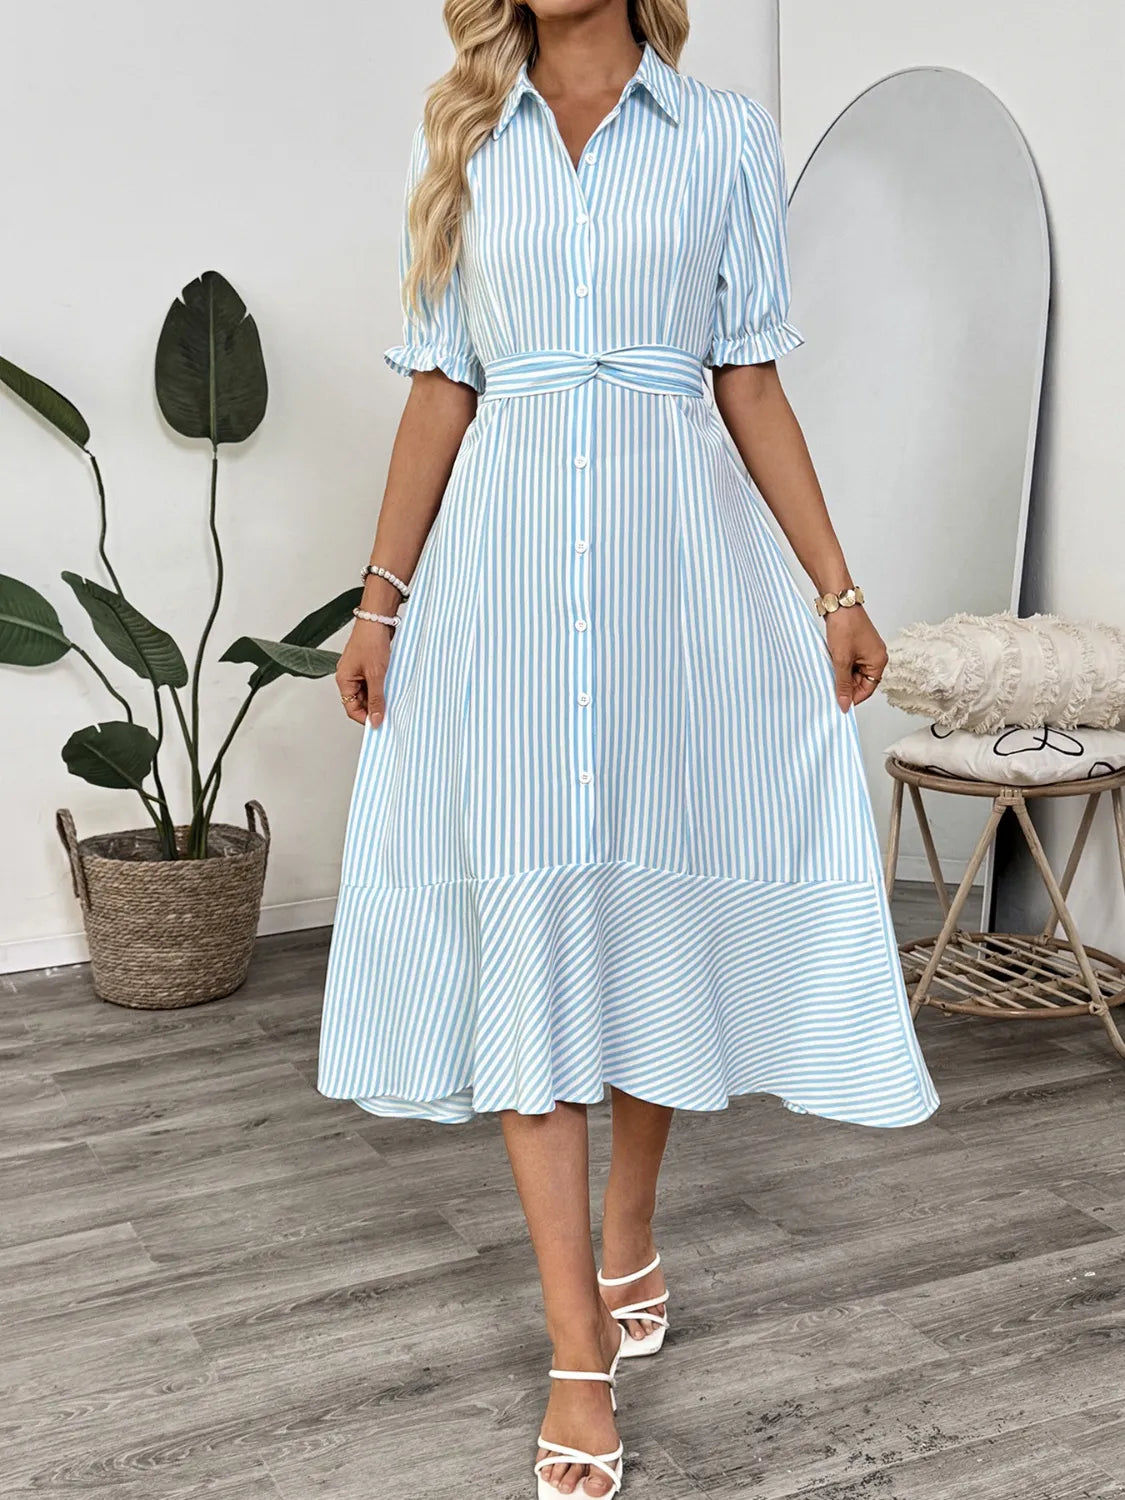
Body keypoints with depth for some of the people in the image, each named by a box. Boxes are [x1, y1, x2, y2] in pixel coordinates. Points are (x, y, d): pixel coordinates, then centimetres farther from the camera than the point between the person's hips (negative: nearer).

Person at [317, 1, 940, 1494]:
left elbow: (752, 381, 6)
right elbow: (440, 389, 10)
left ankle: (629, 1225, 31)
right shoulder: (461, 146, 12)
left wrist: (837, 588, 1)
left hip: (678, 547, 0)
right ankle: (583, 1349, 2)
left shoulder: (727, 135, 8)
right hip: (505, 559, 1)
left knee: (660, 891, 5)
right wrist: (382, 599, 5)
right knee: (525, 916, -5)